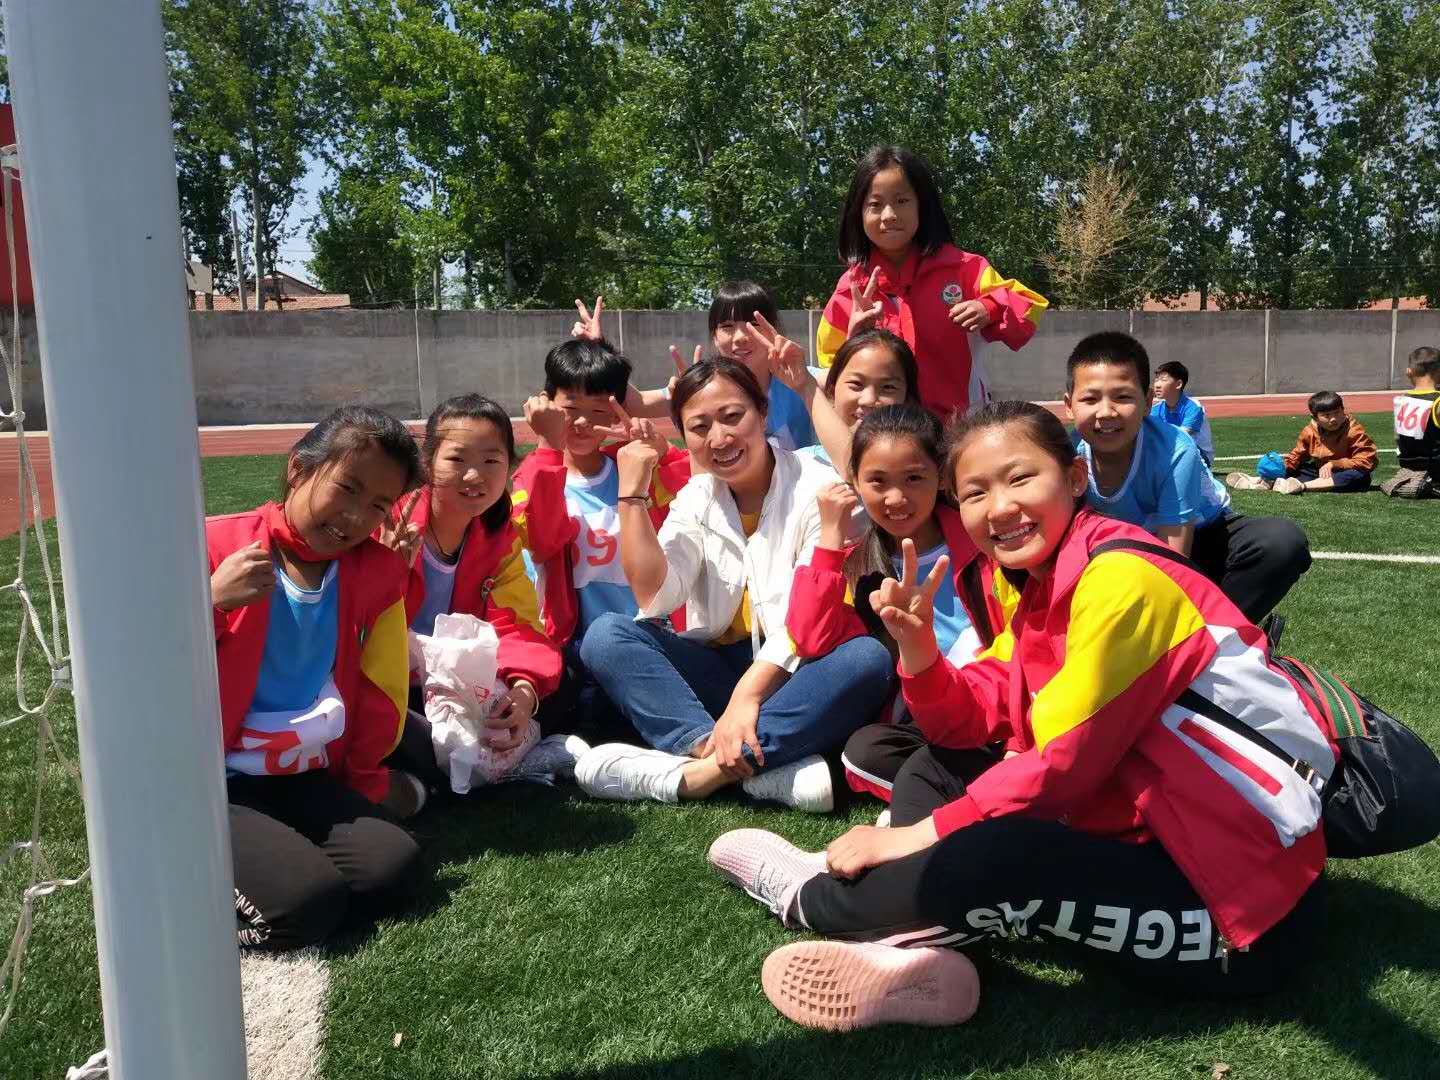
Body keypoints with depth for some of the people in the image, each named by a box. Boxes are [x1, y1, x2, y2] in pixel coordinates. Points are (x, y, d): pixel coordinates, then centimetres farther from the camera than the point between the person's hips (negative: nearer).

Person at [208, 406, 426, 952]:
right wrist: (211, 603, -22)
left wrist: (364, 787, 16)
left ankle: (266, 857, 3)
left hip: (309, 781, 5)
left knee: (393, 867, -19)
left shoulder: (378, 571, 5)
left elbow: (380, 691, 12)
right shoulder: (215, 547, -7)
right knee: (306, 901, -25)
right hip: (208, 784, -4)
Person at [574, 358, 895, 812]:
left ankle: (698, 770, -35)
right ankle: (764, 767, -34)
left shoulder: (817, 490, -7)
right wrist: (632, 490, -11)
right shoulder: (695, 500, 6)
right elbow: (654, 597, -9)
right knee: (605, 634, -19)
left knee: (869, 658, -34)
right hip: (720, 669, 4)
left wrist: (748, 694, -31)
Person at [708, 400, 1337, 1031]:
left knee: (984, 859, -29)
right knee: (926, 774, 11)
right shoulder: (1042, 587, 8)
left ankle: (811, 898, -1)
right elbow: (964, 726, 6)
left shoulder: (1121, 577, -19)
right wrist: (917, 645, -12)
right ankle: (916, 948, -9)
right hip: (1161, 844, 9)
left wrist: (923, 833, -14)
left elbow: (1067, 762, -20)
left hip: (1249, 904, -9)